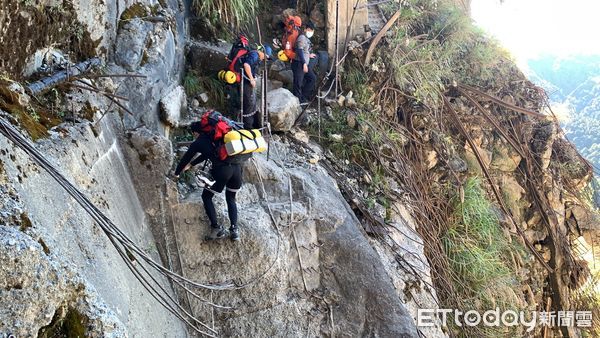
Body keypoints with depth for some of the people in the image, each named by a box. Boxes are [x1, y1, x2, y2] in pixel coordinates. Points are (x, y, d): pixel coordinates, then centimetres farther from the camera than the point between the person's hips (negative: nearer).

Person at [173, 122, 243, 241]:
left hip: (222, 170, -5)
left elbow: (185, 159, 24)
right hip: (237, 167, 5)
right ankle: (234, 229, 9)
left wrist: (177, 173, 43)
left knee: (206, 197, 17)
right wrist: (191, 164, 55)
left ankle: (217, 228, 9)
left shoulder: (197, 143, 11)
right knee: (231, 199, 24)